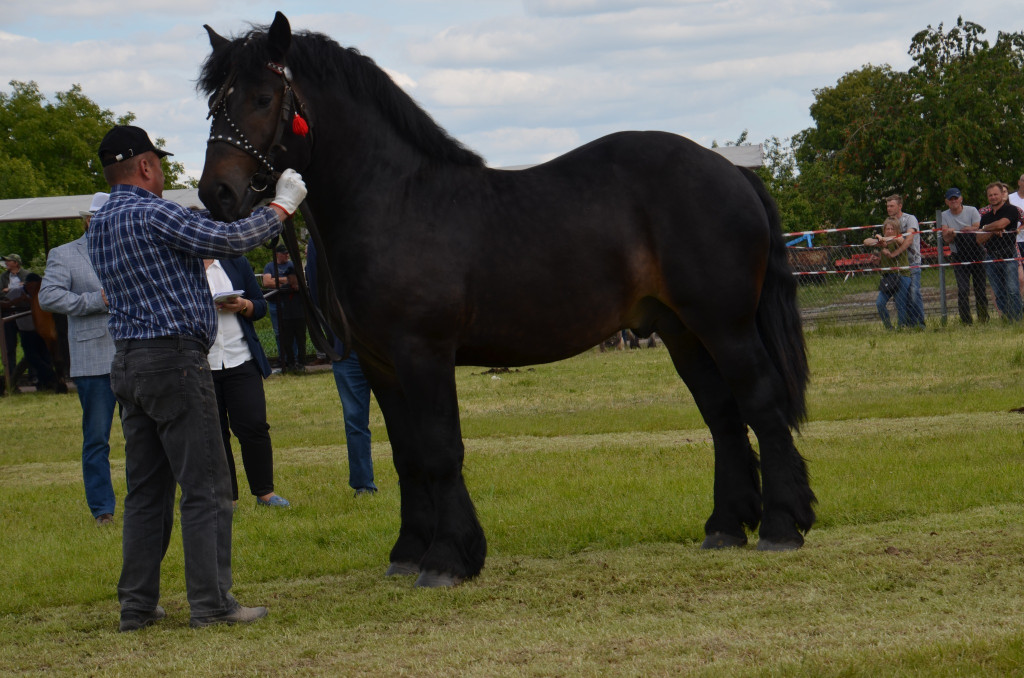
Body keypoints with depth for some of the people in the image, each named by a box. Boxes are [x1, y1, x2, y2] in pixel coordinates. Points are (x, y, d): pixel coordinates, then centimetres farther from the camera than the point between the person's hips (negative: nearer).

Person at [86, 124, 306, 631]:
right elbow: (230, 239, -16)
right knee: (205, 488, -4)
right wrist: (281, 206, -4)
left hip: (127, 362, 9)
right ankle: (210, 603, -5)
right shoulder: (152, 214, -14)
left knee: (146, 490, 12)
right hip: (175, 360, -9)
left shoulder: (99, 224, 14)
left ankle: (137, 605, 12)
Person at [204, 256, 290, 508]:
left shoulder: (236, 262, 10)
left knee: (254, 426, -4)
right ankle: (225, 496, 12)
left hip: (241, 362, 1)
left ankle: (265, 492, 8)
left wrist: (243, 306, -8)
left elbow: (260, 305, 13)